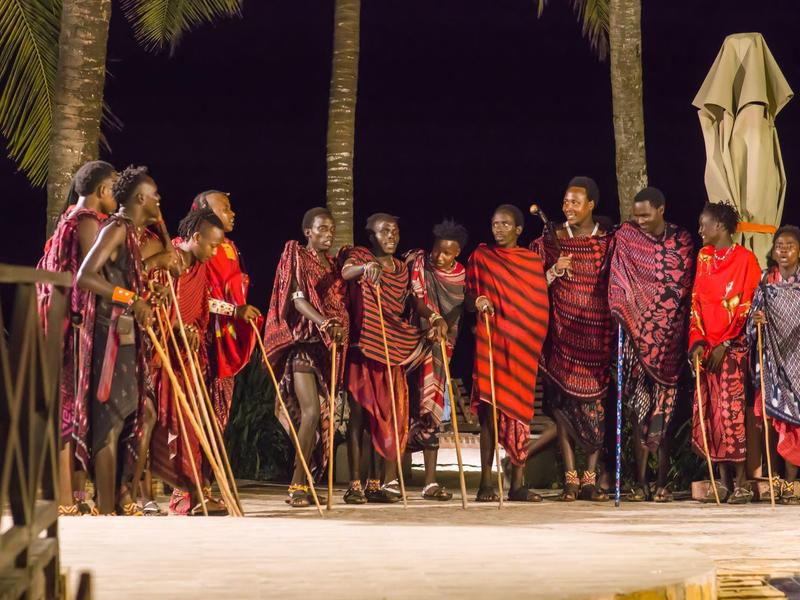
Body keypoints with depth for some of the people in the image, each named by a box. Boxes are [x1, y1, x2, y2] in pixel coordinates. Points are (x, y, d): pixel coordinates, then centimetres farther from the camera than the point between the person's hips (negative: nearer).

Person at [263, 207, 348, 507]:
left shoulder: (333, 264, 19)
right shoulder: (296, 256, 1)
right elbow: (297, 298, -12)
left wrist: (342, 327, 0)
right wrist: (323, 322, -27)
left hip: (329, 345, 6)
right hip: (303, 340, -6)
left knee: (322, 415, 1)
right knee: (311, 411, -17)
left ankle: (300, 484, 6)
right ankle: (298, 487, -13)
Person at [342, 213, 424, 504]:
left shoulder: (402, 269, 15)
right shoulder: (360, 255, -2)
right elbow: (345, 272, -25)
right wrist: (364, 267, -47)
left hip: (393, 350, 5)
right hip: (362, 347, -5)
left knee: (386, 416, 3)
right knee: (359, 414, -7)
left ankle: (376, 483, 10)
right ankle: (354, 484, -7)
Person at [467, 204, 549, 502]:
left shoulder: (532, 261, 12)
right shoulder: (480, 257, 7)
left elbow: (540, 305, 12)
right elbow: (467, 298, 5)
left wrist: (535, 341, 1)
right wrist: (478, 302, -17)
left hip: (522, 344, 2)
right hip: (490, 341, -2)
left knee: (520, 410, 0)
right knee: (490, 409, -7)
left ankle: (518, 484, 3)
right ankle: (486, 483, -6)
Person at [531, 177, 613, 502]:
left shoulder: (609, 241, 4)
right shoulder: (551, 240, 6)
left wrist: (617, 323, -8)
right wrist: (554, 271, -10)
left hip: (597, 332, 0)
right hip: (562, 329, 1)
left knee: (595, 399, -3)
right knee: (563, 399, -5)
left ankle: (590, 478, 1)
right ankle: (570, 478, -3)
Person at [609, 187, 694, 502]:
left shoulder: (681, 241, 4)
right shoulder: (626, 237, 4)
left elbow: (683, 287, 4)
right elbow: (618, 285, 3)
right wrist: (626, 317, -9)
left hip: (669, 335, 0)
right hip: (638, 333, 0)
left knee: (664, 406, -1)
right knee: (639, 406, -3)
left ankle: (662, 481, 1)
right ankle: (641, 481, -2)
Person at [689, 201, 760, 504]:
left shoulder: (745, 259, -5)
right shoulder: (703, 257, 13)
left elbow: (746, 307, -8)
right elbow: (696, 302, 11)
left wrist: (725, 345, -13)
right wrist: (697, 341, -1)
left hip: (733, 346, -6)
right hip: (706, 347, 6)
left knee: (731, 411, -10)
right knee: (709, 413, 2)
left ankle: (742, 483, -6)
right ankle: (723, 482, 7)